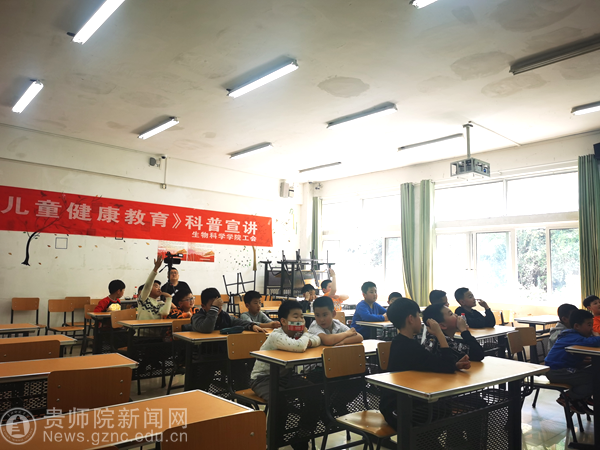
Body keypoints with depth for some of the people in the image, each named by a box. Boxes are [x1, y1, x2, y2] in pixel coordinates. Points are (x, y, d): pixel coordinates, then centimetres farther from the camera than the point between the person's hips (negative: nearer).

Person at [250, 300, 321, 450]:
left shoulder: (297, 334, -3)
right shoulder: (276, 336, -27)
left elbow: (317, 339, -4)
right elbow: (299, 347, -42)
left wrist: (307, 341, -23)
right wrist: (305, 334, -21)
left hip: (285, 375, 7)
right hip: (263, 378, -7)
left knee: (314, 394, -11)